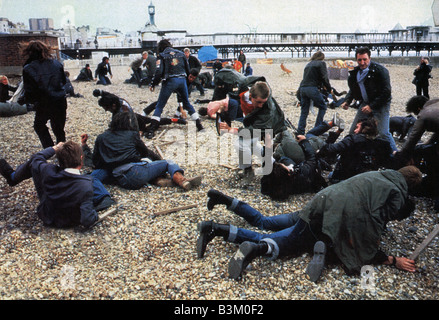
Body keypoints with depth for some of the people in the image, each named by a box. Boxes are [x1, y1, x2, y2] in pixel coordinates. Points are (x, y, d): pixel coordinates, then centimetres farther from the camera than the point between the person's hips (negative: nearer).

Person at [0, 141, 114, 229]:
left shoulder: (49, 172, -28)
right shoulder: (86, 185, -36)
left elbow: (36, 158, -3)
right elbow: (87, 221, -37)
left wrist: (54, 148, 7)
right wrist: (95, 215, -17)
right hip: (70, 222, -1)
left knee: (33, 163, 11)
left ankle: (12, 176, 46)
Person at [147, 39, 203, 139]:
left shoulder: (162, 55, 2)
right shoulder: (180, 53, 14)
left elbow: (159, 72, -8)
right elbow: (188, 69, 16)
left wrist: (153, 85, 2)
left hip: (170, 81, -4)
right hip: (182, 80, 4)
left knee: (160, 105, 1)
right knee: (187, 103, 20)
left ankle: (151, 130, -7)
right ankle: (199, 124, 19)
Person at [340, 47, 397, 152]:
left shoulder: (380, 70, -15)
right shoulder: (355, 71, 5)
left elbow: (386, 92, -18)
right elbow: (353, 89, 20)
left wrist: (372, 106, -22)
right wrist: (347, 101, 3)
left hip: (380, 104, -6)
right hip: (365, 103, 6)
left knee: (384, 133, -17)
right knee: (353, 132, 6)